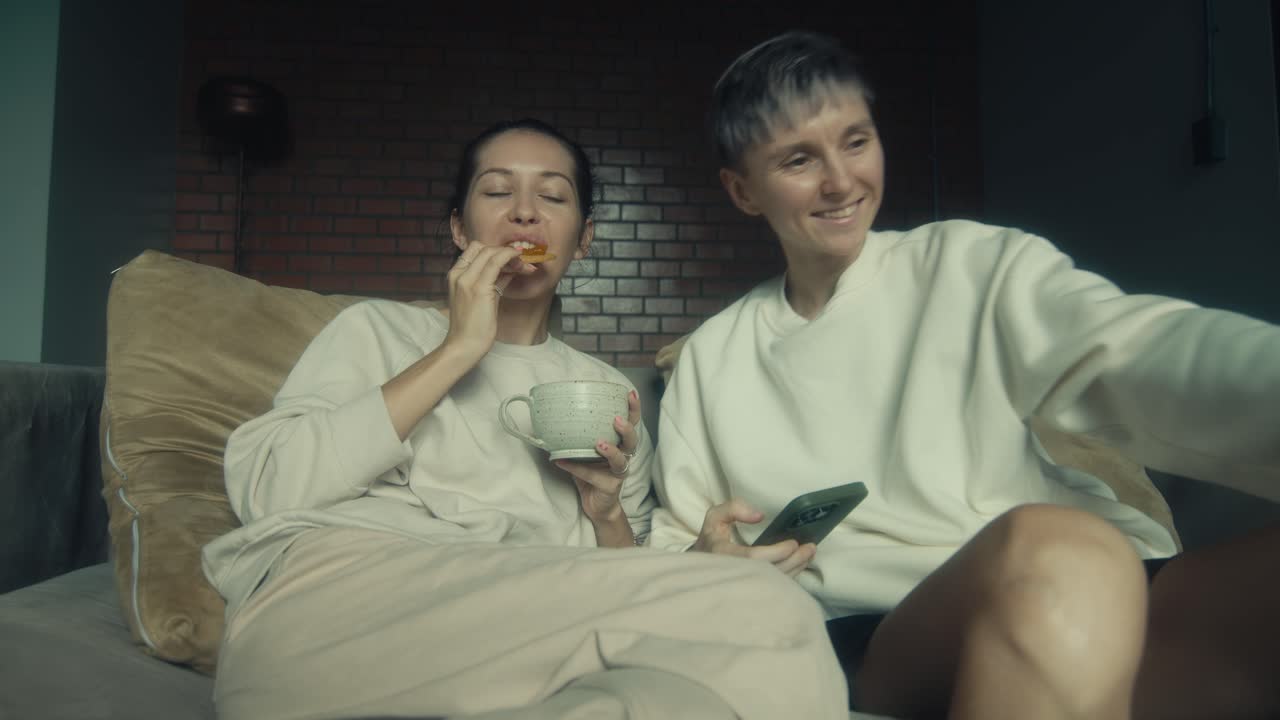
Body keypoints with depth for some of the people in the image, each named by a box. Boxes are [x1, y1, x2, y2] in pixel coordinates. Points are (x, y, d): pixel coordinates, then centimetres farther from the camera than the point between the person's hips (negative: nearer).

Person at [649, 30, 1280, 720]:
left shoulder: (976, 266, 10)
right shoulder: (710, 358, 15)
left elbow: (1132, 351, -9)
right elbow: (669, 544, 18)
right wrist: (709, 556, -6)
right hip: (856, 641, 0)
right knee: (1049, 554, -33)